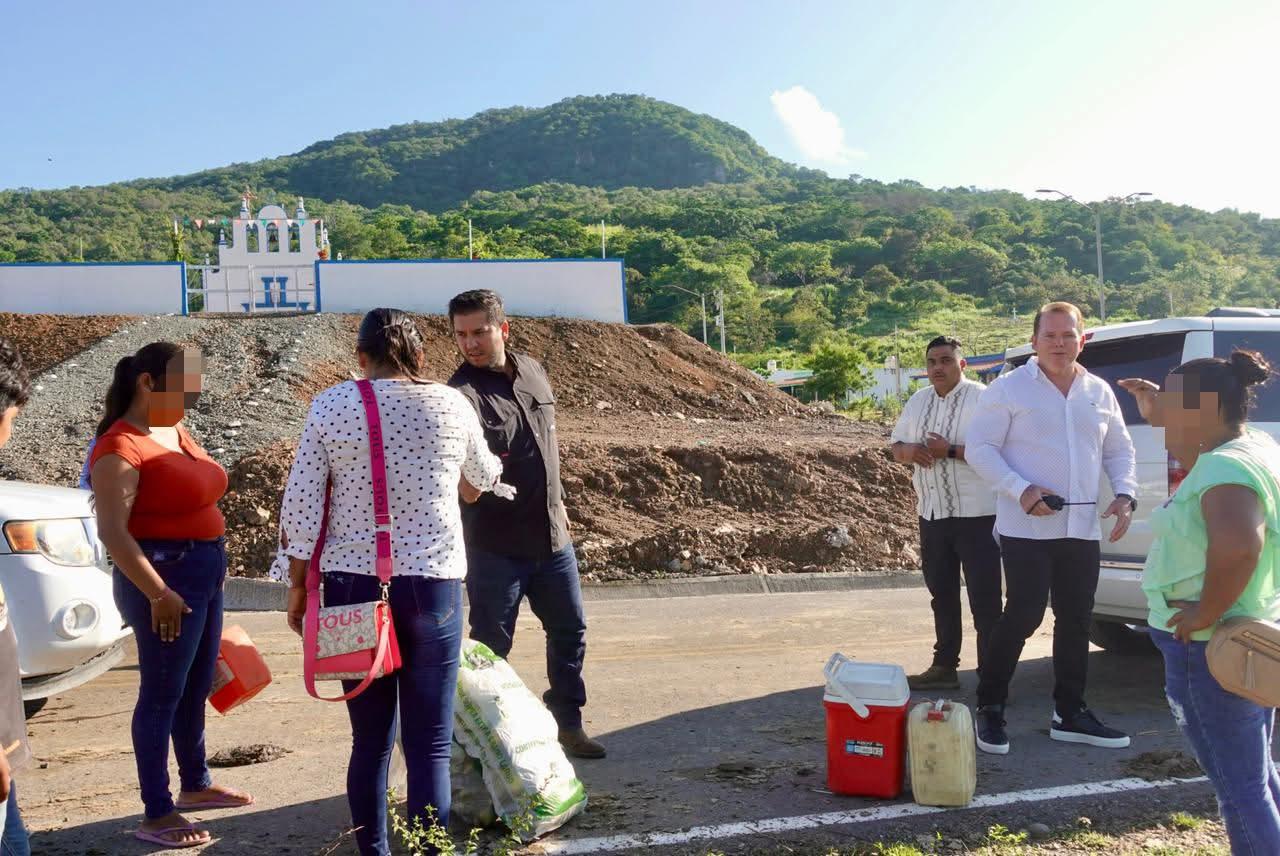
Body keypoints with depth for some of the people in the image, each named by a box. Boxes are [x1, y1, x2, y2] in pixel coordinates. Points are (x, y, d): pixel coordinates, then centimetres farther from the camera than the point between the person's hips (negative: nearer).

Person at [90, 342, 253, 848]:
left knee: (196, 688, 18)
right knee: (162, 693, 0)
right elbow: (112, 531, -22)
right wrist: (157, 593, -26)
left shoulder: (176, 432, 11)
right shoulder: (121, 446, -17)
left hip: (204, 572, 9)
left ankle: (196, 785, 34)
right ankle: (156, 815, 11)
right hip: (164, 577, -9)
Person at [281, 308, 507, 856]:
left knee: (370, 741, 13)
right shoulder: (452, 404, 1)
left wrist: (298, 586, 9)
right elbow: (483, 479, 18)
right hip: (432, 585, -1)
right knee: (429, 744, 4)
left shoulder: (330, 406, 0)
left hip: (353, 586, 1)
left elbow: (301, 504, -2)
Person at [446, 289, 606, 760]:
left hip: (552, 536, 7)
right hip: (496, 545, -7)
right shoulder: (464, 394, -18)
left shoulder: (532, 371, 4)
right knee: (490, 646, 5)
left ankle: (567, 722, 36)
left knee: (569, 632, 18)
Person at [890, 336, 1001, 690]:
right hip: (932, 514, 7)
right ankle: (944, 666, 26)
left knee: (984, 597, -2)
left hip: (976, 515, -7)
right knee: (942, 594, 15)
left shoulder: (982, 398, -9)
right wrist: (910, 451, -7)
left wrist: (951, 451, -22)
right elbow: (897, 447, 16)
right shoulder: (918, 402, 12)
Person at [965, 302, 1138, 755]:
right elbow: (979, 447, -8)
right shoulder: (1008, 389, -5)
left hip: (1082, 530, 6)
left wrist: (1125, 494, 2)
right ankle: (989, 709, 8)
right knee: (1022, 616, -8)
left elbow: (1119, 450, 19)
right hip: (1027, 529, -6)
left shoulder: (1099, 393, 12)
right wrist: (1020, 489, -20)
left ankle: (1070, 713, 24)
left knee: (1076, 621, 11)